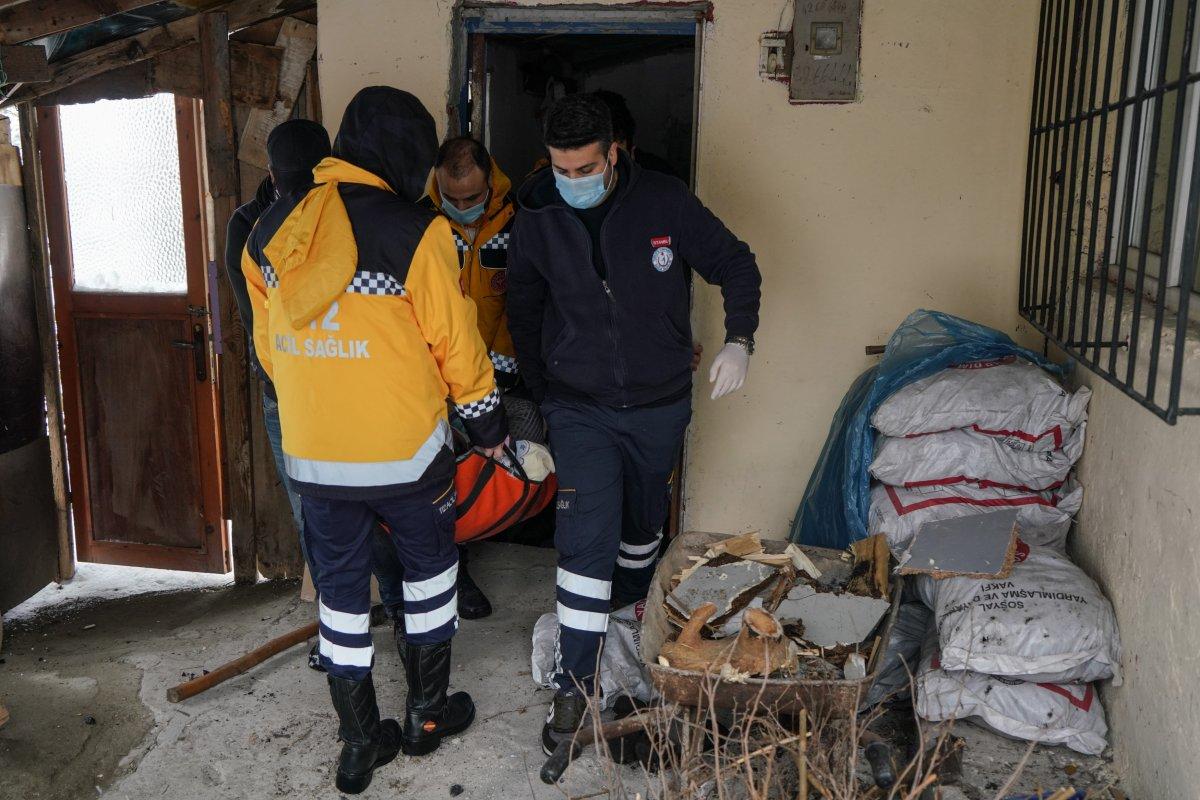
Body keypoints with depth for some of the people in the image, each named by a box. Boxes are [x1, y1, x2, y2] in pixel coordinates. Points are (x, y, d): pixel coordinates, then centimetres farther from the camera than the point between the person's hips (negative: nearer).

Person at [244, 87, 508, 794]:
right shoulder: (415, 233, -13)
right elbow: (456, 344, -8)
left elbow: (269, 345, 11)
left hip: (312, 455, 4)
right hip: (405, 450, -4)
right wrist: (488, 423, 7)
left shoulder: (271, 232, 3)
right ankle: (427, 714, 31)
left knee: (341, 589, 16)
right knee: (430, 569, 19)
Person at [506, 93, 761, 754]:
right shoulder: (536, 222, -8)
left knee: (642, 520, 20)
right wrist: (542, 390, 10)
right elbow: (524, 310, 9)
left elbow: (735, 264, -1)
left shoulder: (664, 202, -12)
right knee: (586, 537, -10)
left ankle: (633, 609, 49)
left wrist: (739, 340, -17)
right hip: (580, 408, -1)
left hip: (660, 405, 1)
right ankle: (574, 682, 1)